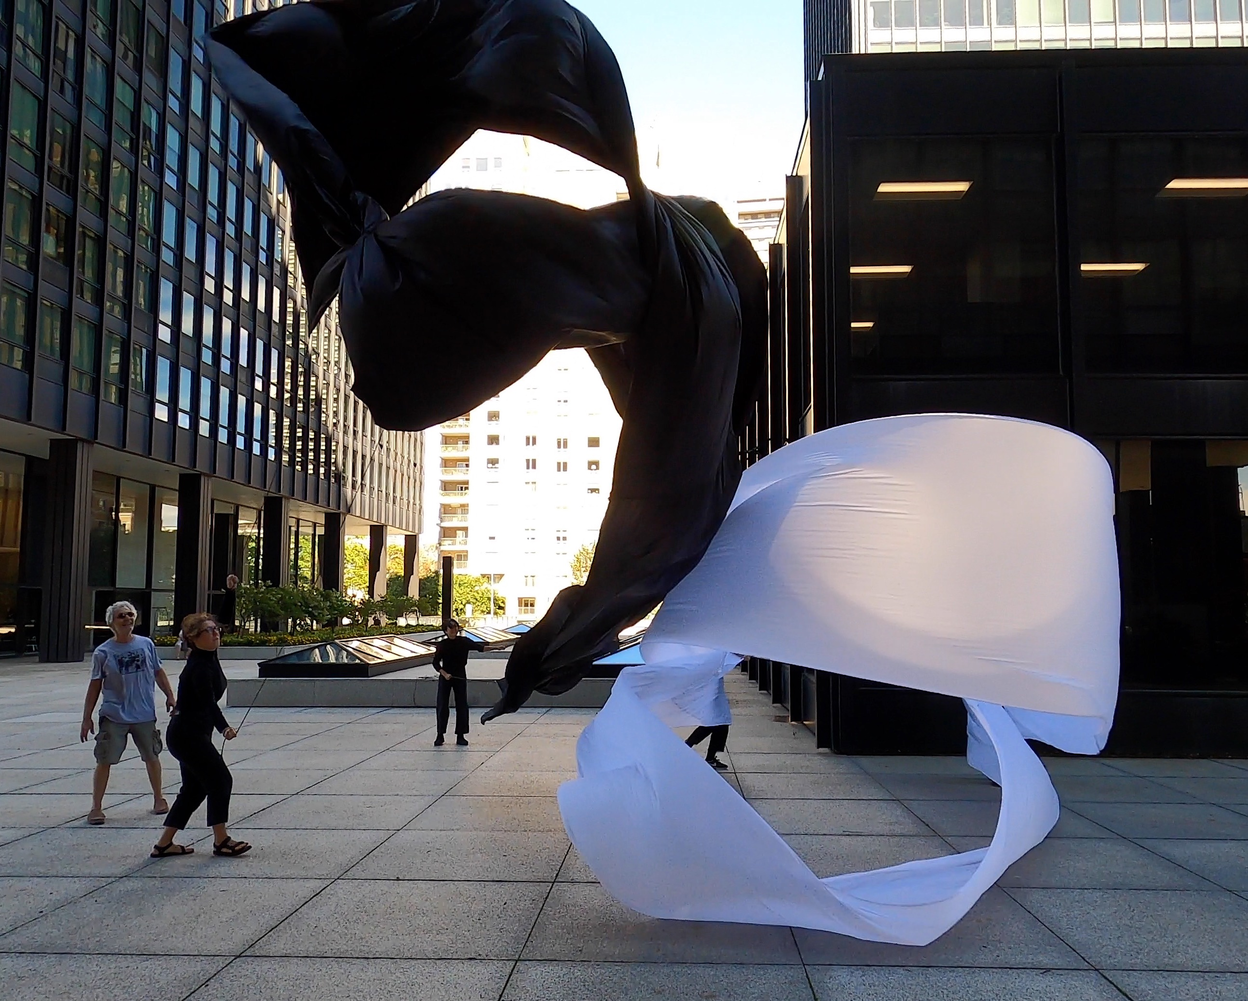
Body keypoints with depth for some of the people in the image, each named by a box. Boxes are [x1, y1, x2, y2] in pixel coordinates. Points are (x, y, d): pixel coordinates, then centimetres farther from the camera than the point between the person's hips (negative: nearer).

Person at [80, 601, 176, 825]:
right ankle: (96, 807, 9)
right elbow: (95, 686, -2)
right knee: (104, 761, -3)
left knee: (152, 757, 13)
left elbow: (158, 672, 11)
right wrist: (87, 718, -1)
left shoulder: (146, 644, 0)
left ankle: (159, 798, 31)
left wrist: (170, 696, 7)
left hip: (144, 715, 2)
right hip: (114, 716, -2)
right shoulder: (103, 652, -6)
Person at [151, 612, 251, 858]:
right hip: (188, 735, -10)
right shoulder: (200, 667, -22)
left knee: (195, 787, 14)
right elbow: (208, 702, -33)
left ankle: (164, 843, 20)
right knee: (220, 780, -3)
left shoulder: (208, 660, 8)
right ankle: (221, 841, 6)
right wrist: (224, 728, -43)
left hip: (191, 734, 10)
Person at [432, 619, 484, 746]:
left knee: (462, 706, 1)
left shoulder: (464, 642, -1)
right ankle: (440, 735, 10)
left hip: (460, 678, 1)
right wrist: (444, 674, -19)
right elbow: (436, 663, -4)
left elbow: (479, 647, -10)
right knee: (442, 706, -1)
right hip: (445, 678, -1)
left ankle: (460, 736, 9)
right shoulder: (442, 644, -4)